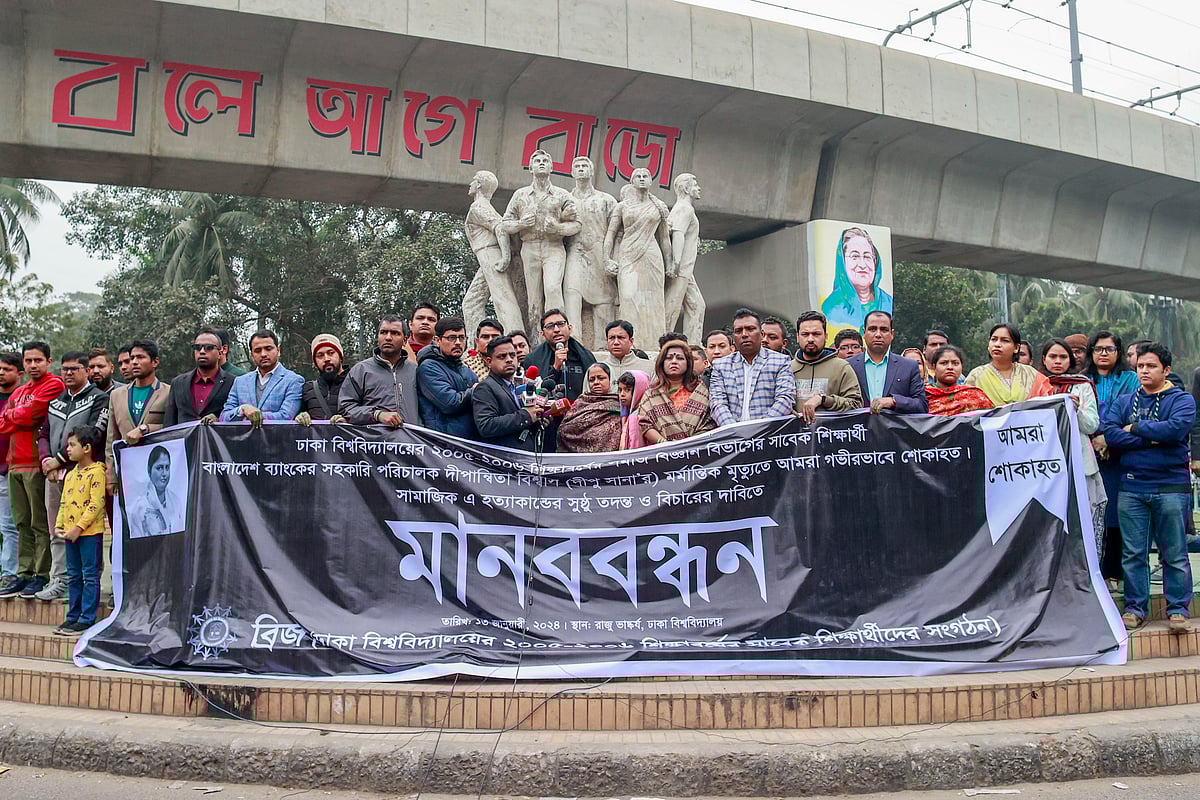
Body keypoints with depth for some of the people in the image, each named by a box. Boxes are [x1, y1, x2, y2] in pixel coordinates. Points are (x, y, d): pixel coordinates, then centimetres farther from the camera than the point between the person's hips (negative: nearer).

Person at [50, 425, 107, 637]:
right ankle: (73, 617, 20)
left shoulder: (96, 472, -11)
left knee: (90, 576, -2)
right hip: (71, 533, 9)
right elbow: (64, 503, 19)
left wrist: (79, 527, -20)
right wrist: (59, 526, 6)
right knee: (73, 576, 13)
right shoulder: (70, 475, 16)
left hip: (90, 532, -9)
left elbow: (96, 504, -18)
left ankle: (87, 618, 0)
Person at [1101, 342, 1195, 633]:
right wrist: (1152, 439, -11)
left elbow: (1177, 428, -16)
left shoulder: (1181, 399, 4)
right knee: (1132, 553, 4)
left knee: (1174, 553, 1)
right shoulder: (1123, 402, 12)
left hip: (1171, 486, -3)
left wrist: (1136, 427, -7)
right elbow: (1109, 432, -4)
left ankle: (1177, 609, 10)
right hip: (1131, 487, 3)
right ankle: (1135, 608, 13)